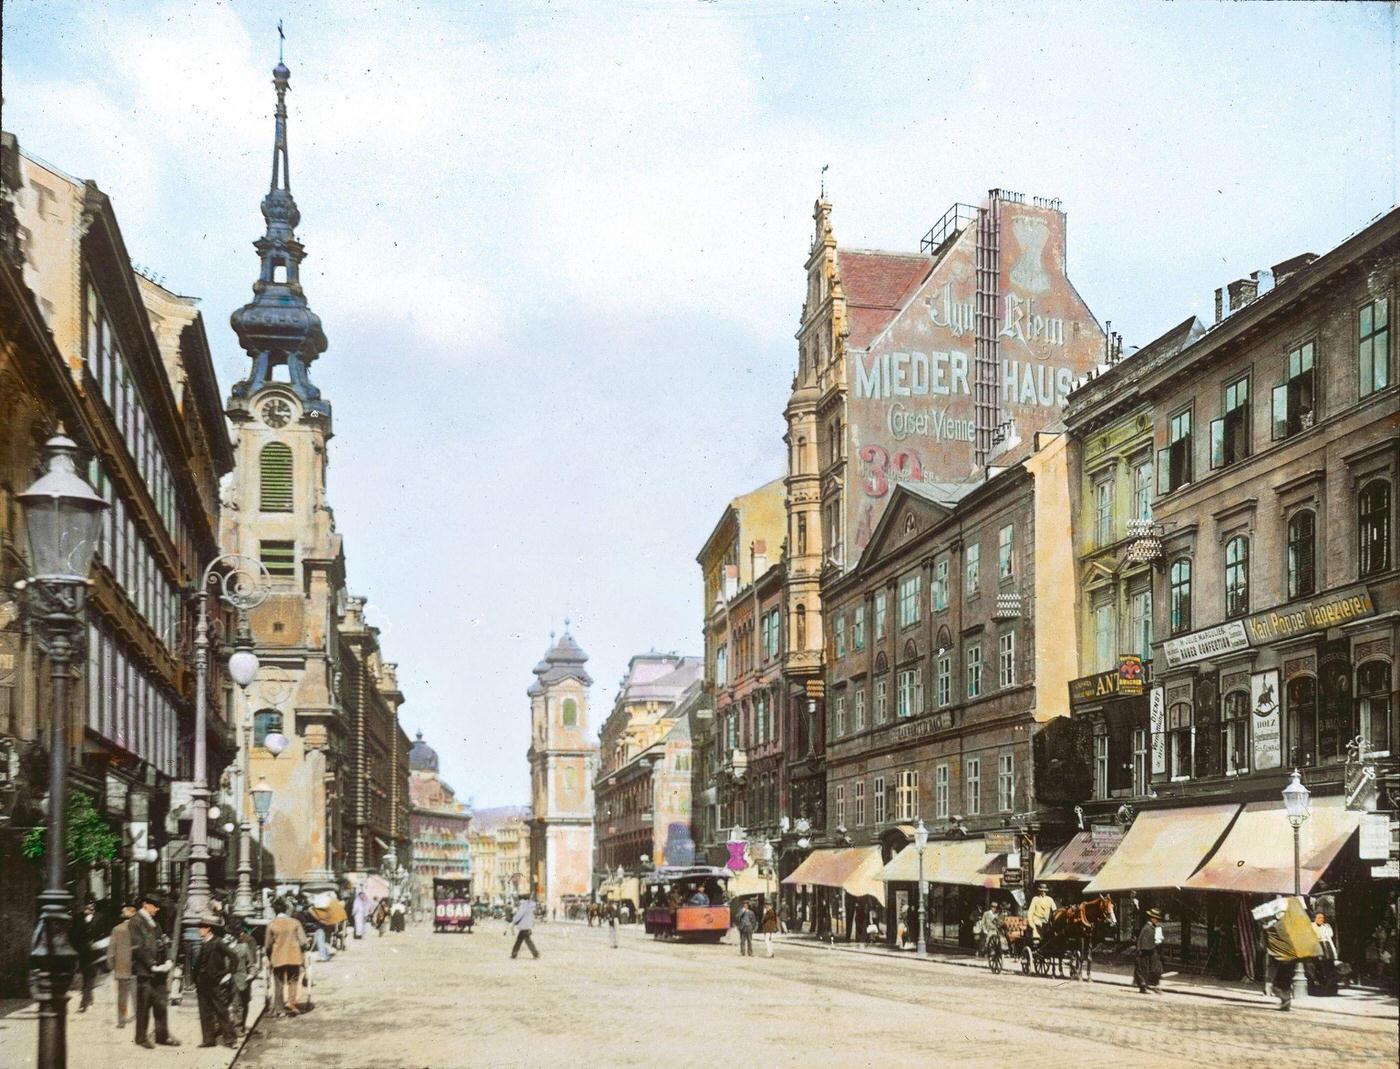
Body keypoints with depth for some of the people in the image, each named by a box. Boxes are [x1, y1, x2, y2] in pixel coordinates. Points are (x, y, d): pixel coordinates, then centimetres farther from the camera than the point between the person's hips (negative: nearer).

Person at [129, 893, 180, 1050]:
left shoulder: (154, 923, 17)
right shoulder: (135, 922, -7)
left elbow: (164, 942, 16)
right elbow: (139, 947, -14)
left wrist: (167, 961, 0)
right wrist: (152, 965, -16)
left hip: (158, 971, 7)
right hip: (144, 971, -7)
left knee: (161, 1003, 7)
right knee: (144, 1006, 0)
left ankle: (162, 1036, 14)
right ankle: (141, 1038, 10)